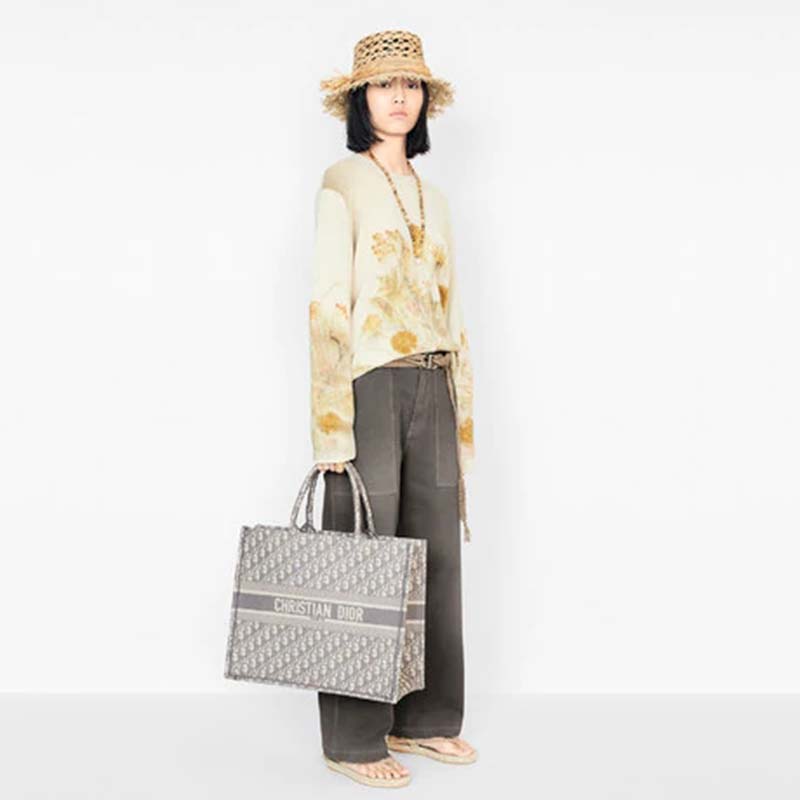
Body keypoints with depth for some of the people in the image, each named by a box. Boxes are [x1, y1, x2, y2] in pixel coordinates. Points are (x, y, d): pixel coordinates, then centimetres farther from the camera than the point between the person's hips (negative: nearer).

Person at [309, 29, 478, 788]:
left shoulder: (431, 197, 17)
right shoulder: (342, 185, -2)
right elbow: (327, 307, -9)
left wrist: (462, 411, 13)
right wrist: (334, 427, -16)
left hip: (432, 391, 7)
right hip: (371, 387, -6)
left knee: (434, 554, 9)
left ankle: (422, 718, 23)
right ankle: (353, 738, 10)